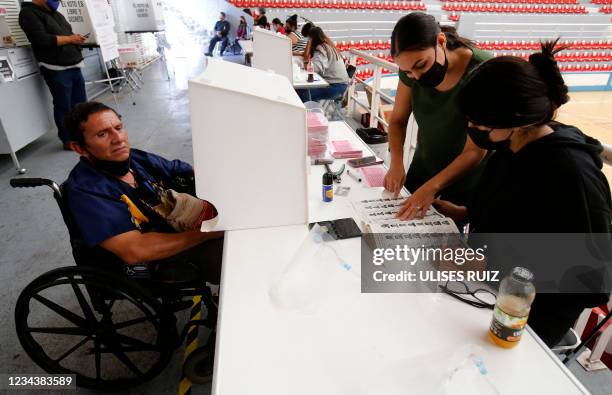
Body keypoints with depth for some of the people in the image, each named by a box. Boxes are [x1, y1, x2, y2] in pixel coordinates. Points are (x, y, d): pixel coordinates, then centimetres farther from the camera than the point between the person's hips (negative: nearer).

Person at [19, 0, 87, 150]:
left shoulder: (55, 13, 19)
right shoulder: (29, 13, -6)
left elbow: (67, 33, 25)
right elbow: (42, 39, -19)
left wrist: (77, 39, 2)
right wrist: (70, 39, -12)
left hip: (74, 65, 8)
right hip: (57, 69, -8)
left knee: (80, 103, 12)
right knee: (63, 106, -2)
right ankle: (68, 140, 7)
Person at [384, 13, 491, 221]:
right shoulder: (412, 66, -14)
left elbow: (475, 151, -27)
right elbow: (398, 119, -4)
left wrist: (431, 187, -38)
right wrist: (396, 163, -20)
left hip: (465, 180, -4)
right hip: (422, 167, 5)